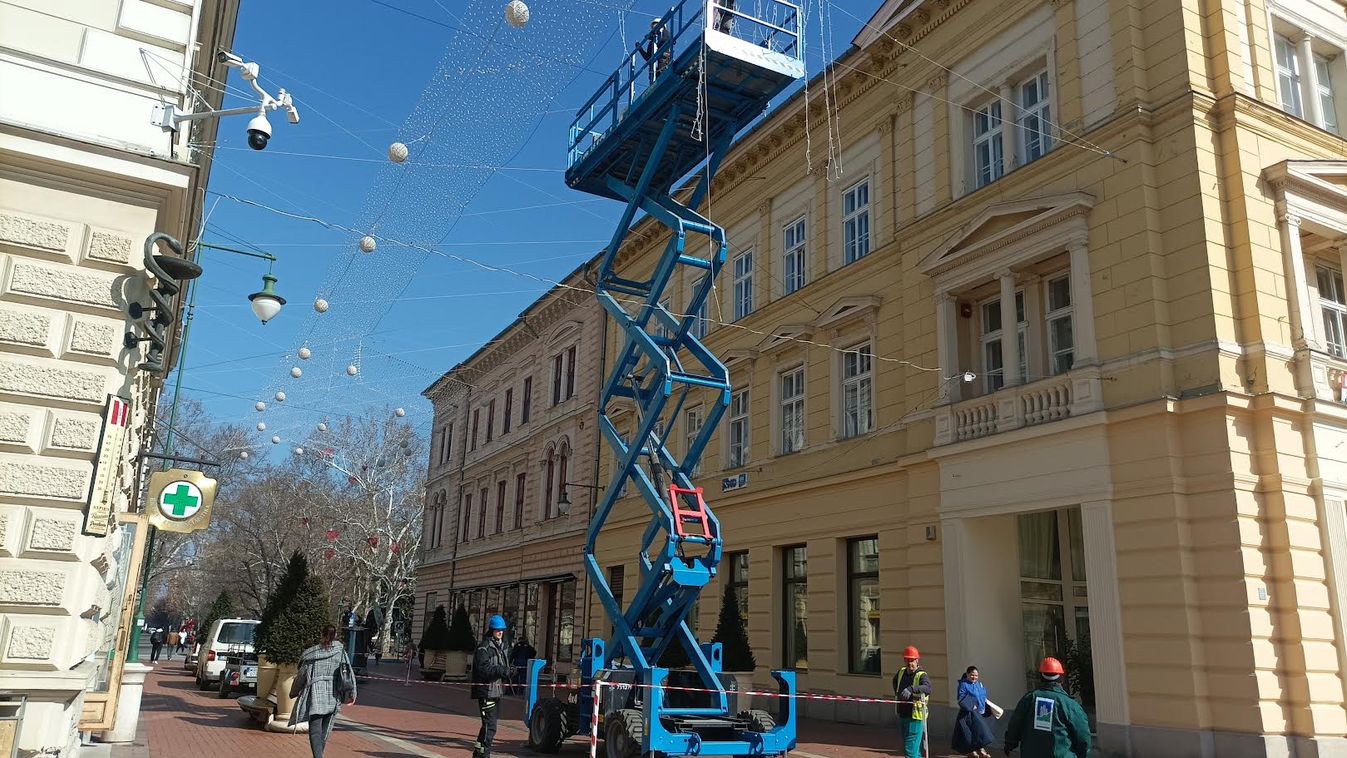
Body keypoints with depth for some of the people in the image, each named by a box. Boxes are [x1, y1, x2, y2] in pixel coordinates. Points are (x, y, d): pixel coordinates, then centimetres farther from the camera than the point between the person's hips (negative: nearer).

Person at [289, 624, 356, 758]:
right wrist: (351, 694, 2)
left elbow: (302, 674, 5)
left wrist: (293, 692, 20)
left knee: (315, 731, -3)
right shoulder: (340, 651, 0)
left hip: (315, 696, -2)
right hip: (333, 697, 2)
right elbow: (348, 673, -4)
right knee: (325, 731, 16)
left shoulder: (311, 653, 0)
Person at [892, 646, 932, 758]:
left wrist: (911, 689, -50)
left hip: (915, 718, -7)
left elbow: (927, 688, -37)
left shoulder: (922, 675, -14)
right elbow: (895, 681, 31)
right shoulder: (901, 672, 7)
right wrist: (897, 694, 21)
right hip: (902, 716, 7)